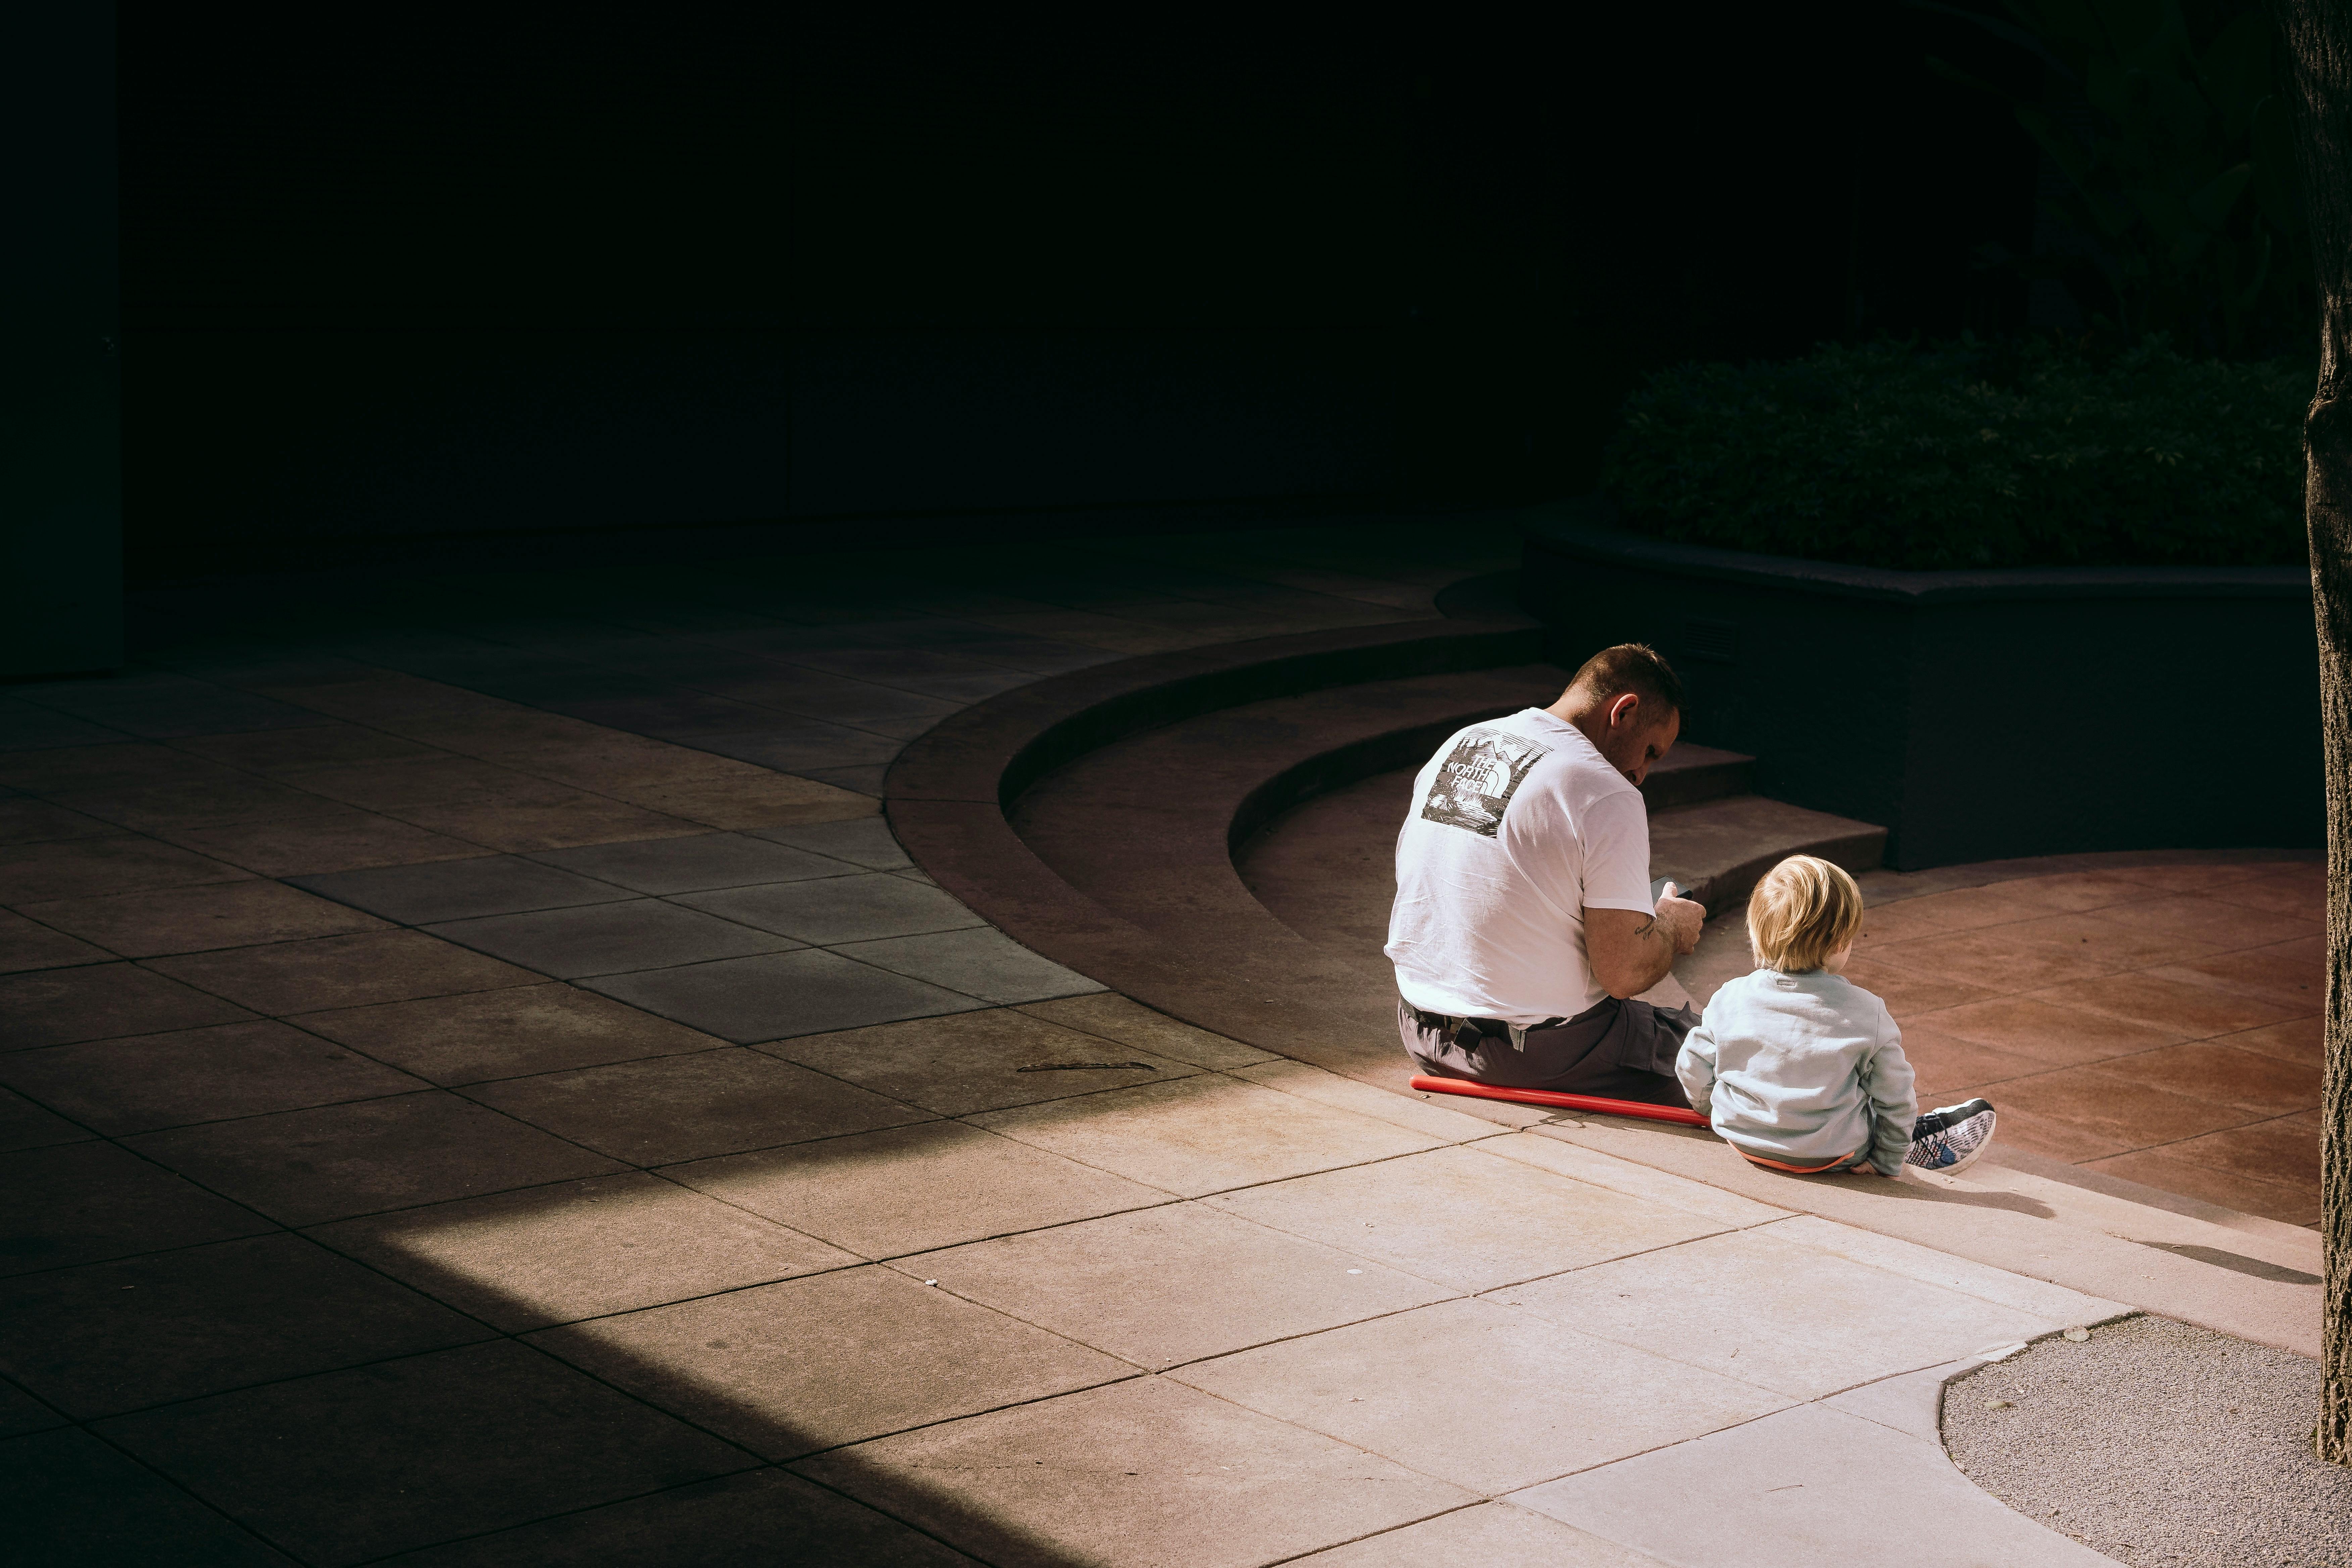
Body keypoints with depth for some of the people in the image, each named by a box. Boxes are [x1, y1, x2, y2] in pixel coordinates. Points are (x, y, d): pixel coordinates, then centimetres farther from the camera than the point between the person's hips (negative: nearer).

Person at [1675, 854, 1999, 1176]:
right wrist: (1887, 1162, 6)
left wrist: (1720, 1112, 21)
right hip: (1829, 1155, -3)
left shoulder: (1729, 999, -13)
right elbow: (1894, 1098, -10)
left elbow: (1693, 1071, 0)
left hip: (1742, 1140, 4)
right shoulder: (1866, 1013, -19)